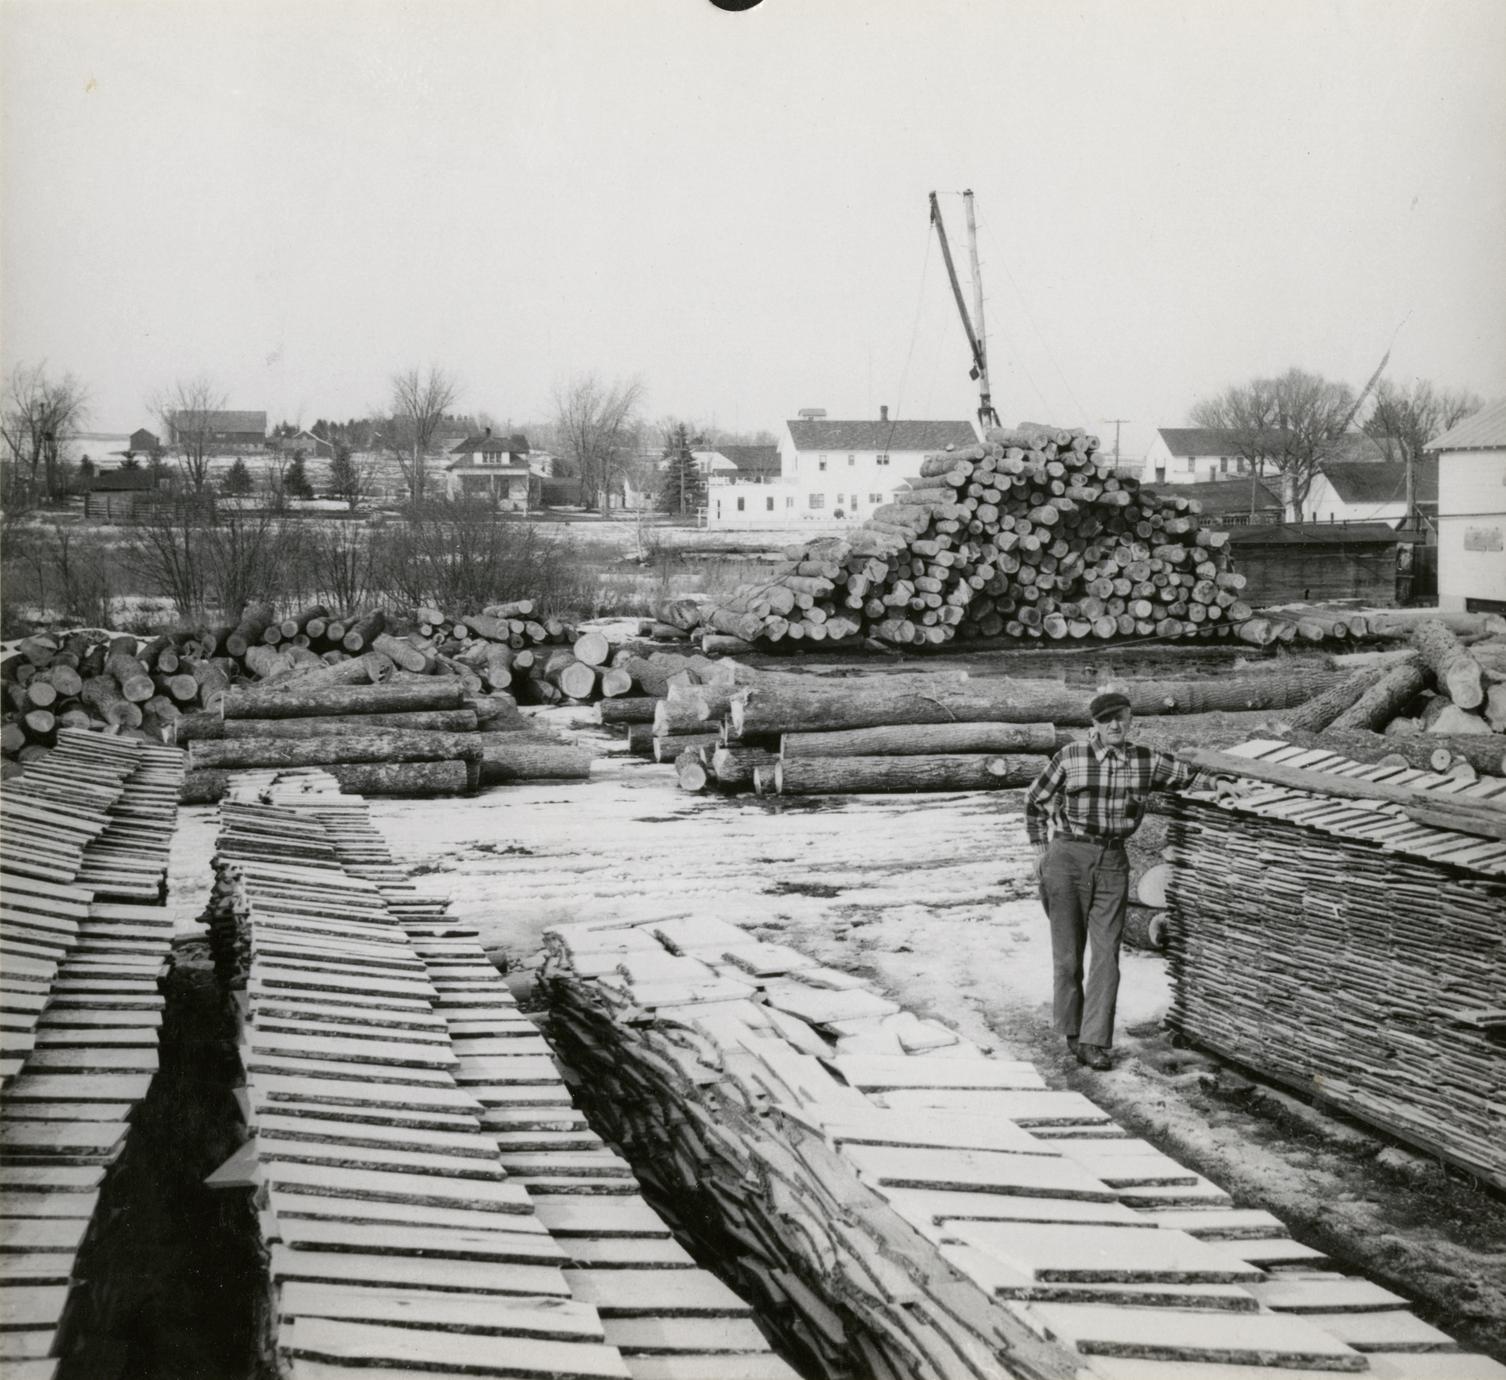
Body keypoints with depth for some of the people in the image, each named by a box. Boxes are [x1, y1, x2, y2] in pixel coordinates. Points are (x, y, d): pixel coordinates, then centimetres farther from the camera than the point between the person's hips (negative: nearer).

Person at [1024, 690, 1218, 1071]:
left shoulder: (1146, 761, 2)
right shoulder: (1071, 757, -3)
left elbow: (1193, 776, 9)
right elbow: (1035, 799, 9)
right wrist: (1040, 848, 7)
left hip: (1112, 863, 2)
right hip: (1068, 858, -2)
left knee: (1106, 954, -4)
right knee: (1068, 953, 5)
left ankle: (1094, 1042, 1)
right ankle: (1071, 1029, 24)